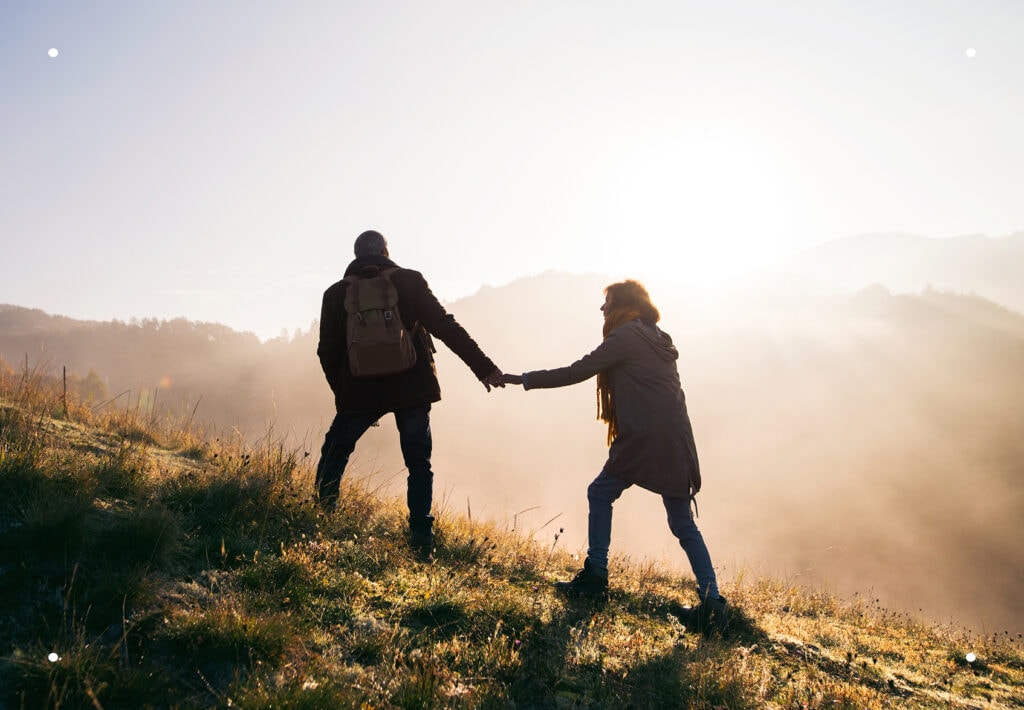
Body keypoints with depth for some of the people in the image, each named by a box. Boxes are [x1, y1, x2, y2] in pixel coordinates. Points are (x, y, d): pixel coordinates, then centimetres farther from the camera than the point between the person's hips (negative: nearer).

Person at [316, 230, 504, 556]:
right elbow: (446, 327, -8)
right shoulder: (409, 281, -2)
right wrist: (484, 367, -7)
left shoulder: (336, 294, 5)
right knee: (418, 463, 8)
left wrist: (343, 392, 19)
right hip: (411, 390, -1)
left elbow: (328, 352, 6)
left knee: (333, 454, 18)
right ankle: (421, 536, 3)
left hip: (359, 393, 1)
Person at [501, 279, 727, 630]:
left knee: (600, 494, 11)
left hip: (645, 440, -8)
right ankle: (711, 601, 2)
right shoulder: (658, 339, 20)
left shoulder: (626, 336, -5)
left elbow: (576, 372, -7)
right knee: (682, 523, 8)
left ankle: (595, 575, 15)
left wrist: (523, 379, -1)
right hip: (674, 441, 8)